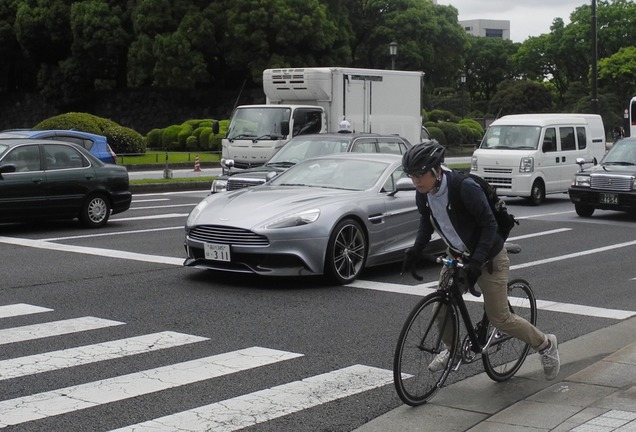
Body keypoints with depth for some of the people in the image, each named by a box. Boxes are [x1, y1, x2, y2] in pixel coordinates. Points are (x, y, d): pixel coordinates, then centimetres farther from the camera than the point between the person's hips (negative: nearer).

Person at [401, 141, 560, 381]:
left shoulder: (465, 187, -32)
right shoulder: (423, 194, -11)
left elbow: (489, 225, -25)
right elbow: (426, 222, 8)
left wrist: (477, 261, -32)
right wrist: (416, 249, -8)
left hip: (489, 257, -6)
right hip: (457, 255, 6)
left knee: (499, 318, -1)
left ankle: (546, 345, 21)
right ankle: (452, 348, 28)